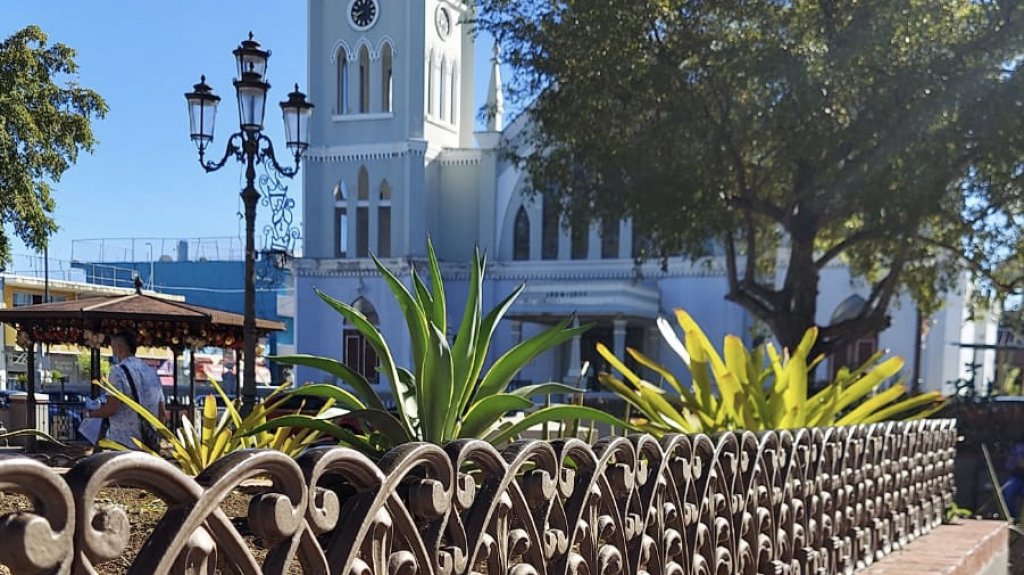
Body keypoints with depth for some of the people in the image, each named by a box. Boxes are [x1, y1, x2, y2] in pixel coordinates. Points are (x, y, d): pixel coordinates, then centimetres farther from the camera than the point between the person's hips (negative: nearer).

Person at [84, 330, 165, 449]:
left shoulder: (119, 371, -9)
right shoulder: (152, 371, 14)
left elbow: (111, 409, -15)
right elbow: (162, 413, 14)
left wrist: (90, 414, 3)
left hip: (123, 441, -7)